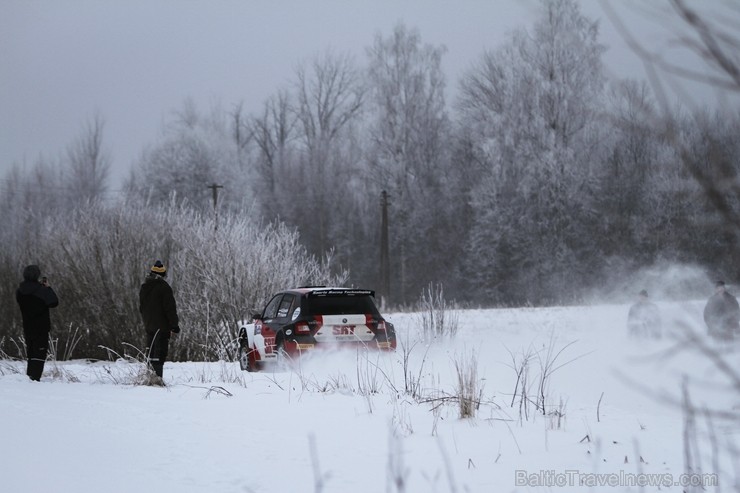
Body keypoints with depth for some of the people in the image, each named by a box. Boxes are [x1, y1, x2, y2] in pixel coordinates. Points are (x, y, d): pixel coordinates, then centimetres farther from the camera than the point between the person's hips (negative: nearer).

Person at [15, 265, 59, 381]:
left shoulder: (20, 291, 2)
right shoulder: (41, 290, -17)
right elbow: (54, 302, -12)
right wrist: (48, 287, -2)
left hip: (27, 327, 6)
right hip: (41, 327, -6)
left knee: (31, 354, 18)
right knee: (40, 354, -4)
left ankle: (29, 377, 20)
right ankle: (35, 378, -13)